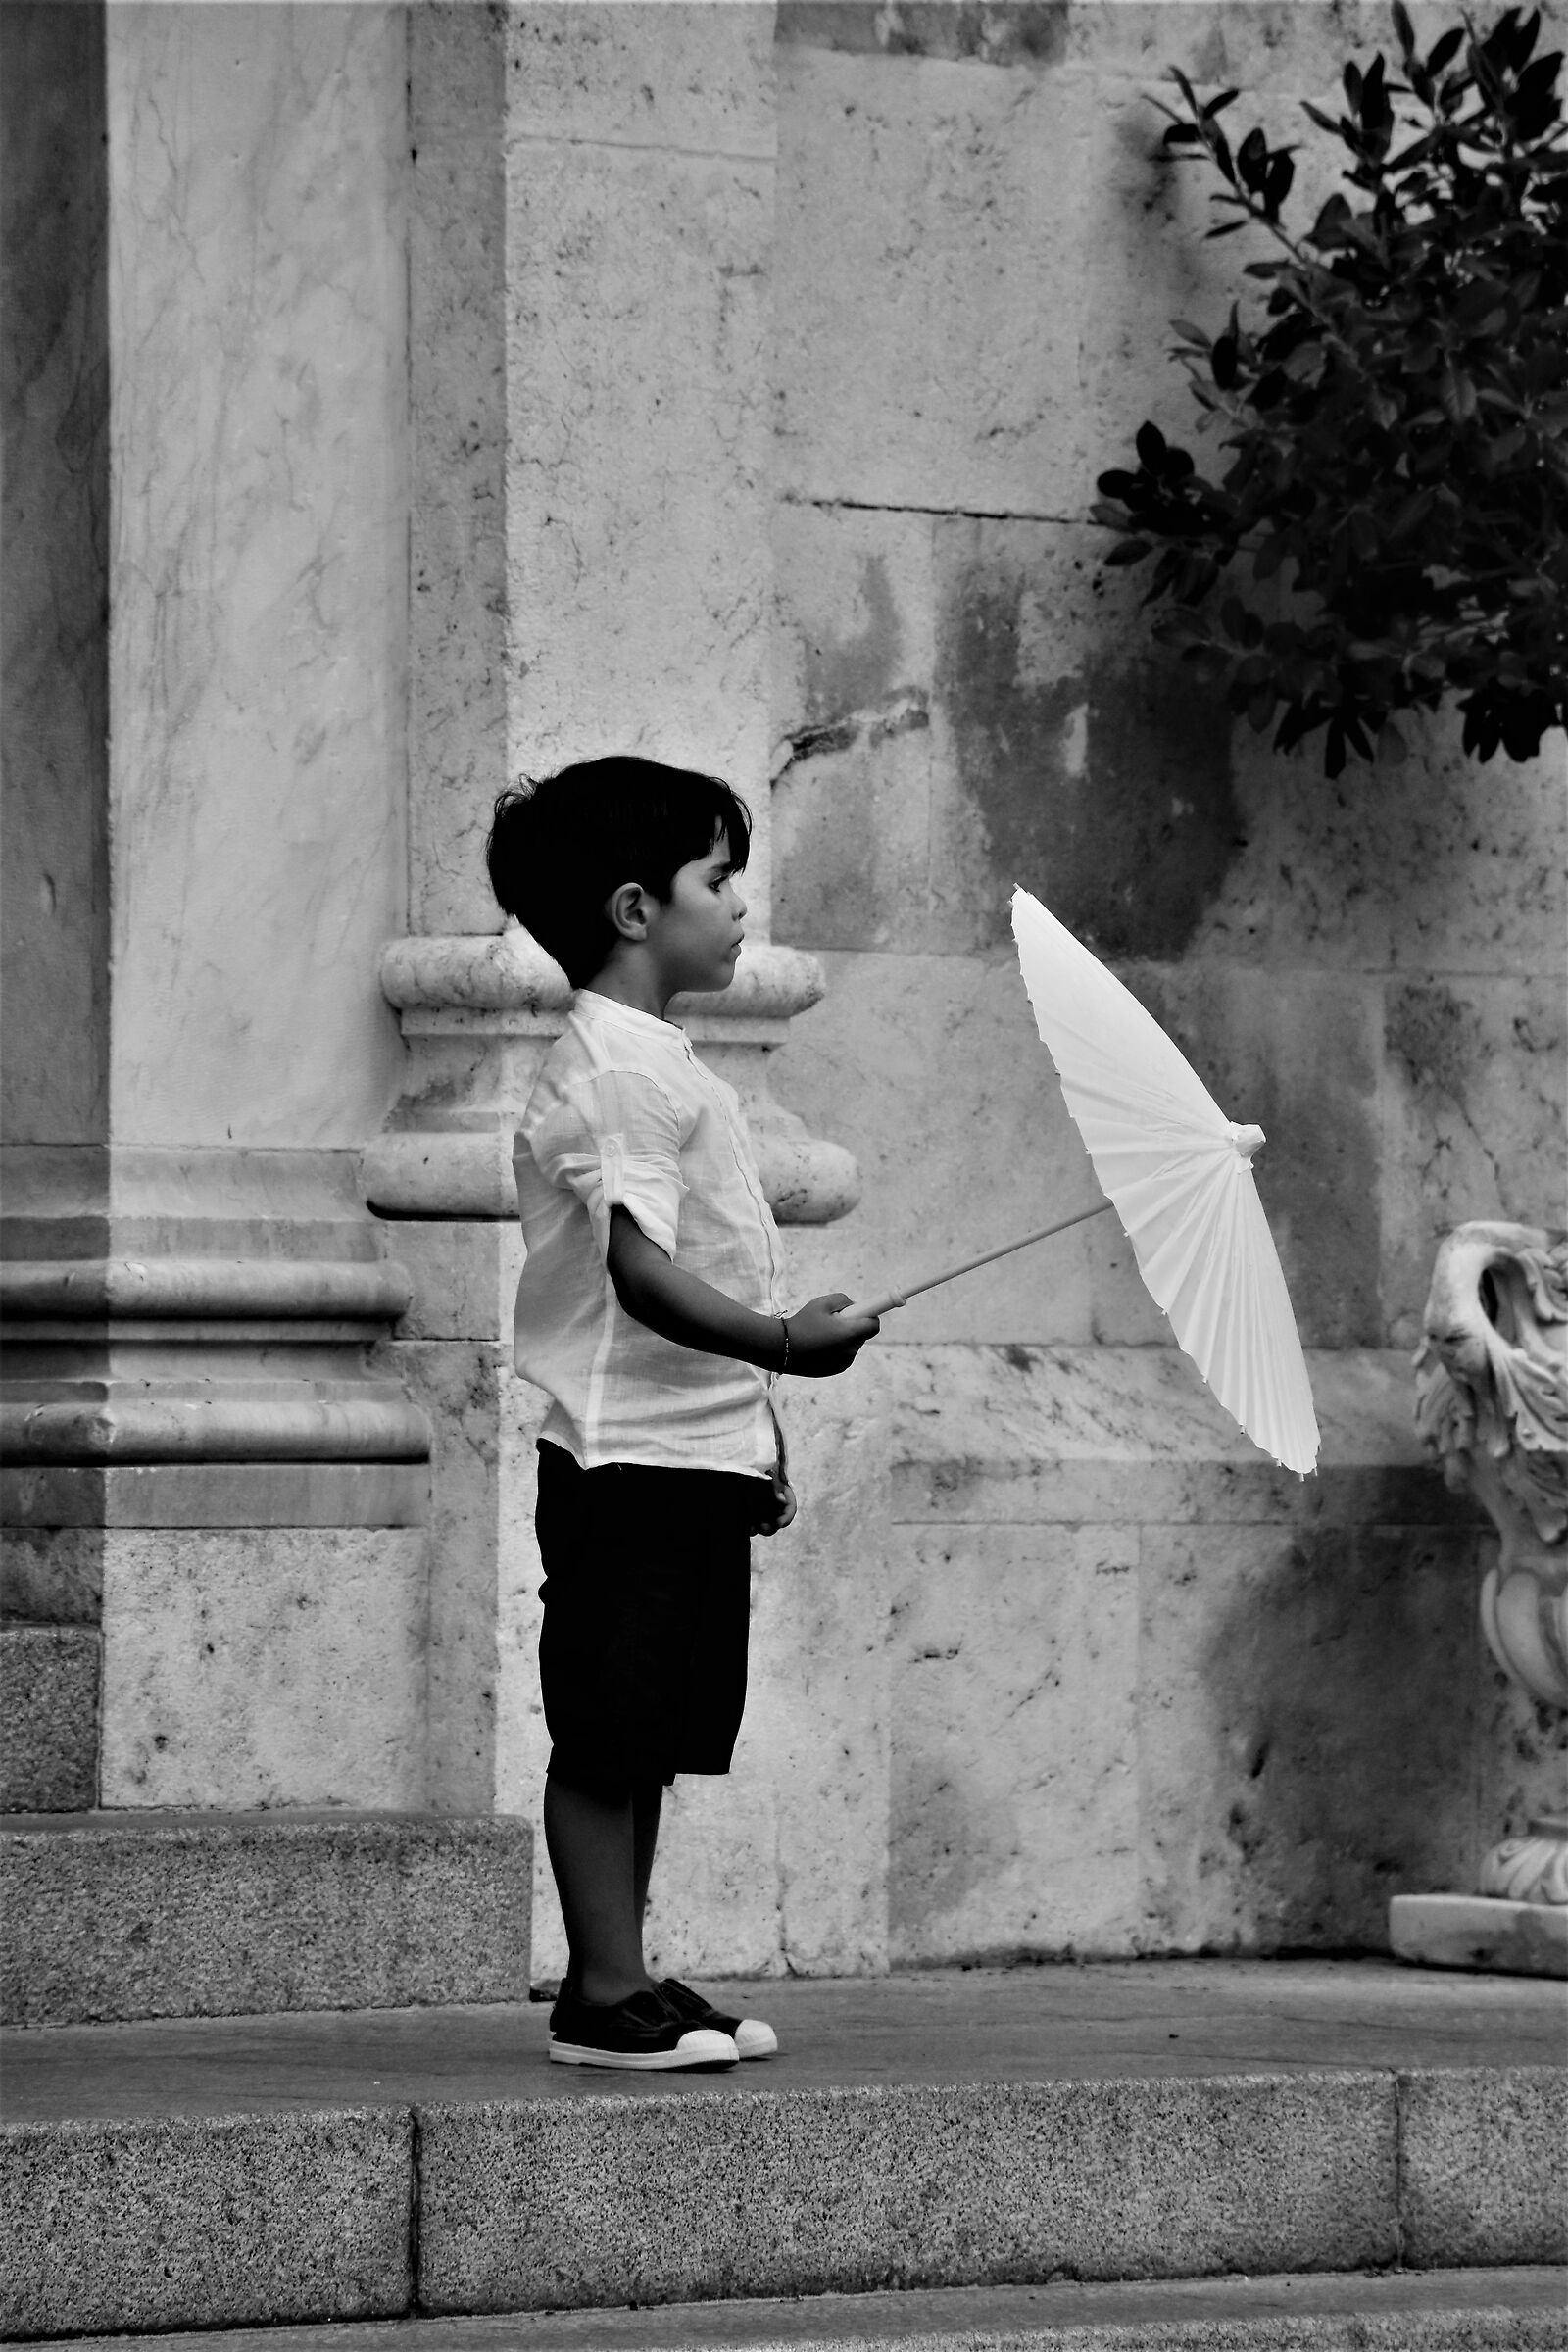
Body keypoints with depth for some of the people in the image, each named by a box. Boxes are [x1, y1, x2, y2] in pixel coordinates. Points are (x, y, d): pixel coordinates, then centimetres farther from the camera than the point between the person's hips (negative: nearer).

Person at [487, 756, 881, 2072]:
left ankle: (625, 1980, 15)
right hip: (630, 1455, -10)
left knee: (647, 1739, 11)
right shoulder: (614, 1072, -14)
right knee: (606, 1732, -6)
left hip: (698, 1454, 10)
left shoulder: (662, 1063, 18)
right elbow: (642, 1269, -24)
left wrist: (761, 1437, 24)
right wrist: (783, 1343, -34)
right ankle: (605, 1996, -4)